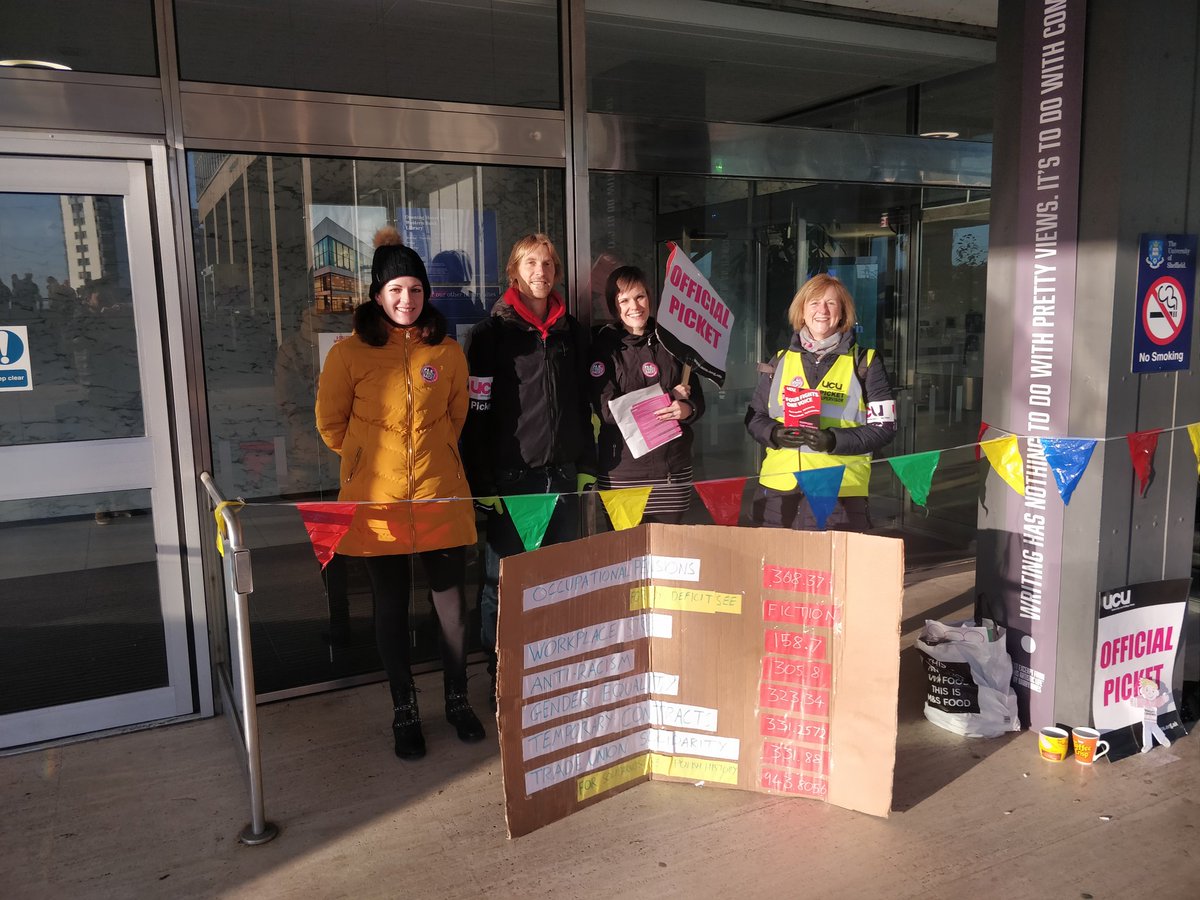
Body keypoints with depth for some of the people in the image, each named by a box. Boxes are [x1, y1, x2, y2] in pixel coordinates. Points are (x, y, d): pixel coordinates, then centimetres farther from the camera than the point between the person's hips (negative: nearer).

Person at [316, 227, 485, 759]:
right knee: (391, 602, 9)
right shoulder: (349, 353, -4)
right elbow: (331, 424, 6)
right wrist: (372, 459, 12)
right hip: (377, 496, -1)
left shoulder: (447, 352, 3)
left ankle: (457, 700, 27)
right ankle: (404, 711, 24)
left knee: (450, 597, 7)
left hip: (440, 492, 2)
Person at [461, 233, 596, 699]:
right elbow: (476, 411, -8)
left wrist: (587, 463, 12)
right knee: (504, 579, 2)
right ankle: (501, 674, 16)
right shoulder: (493, 331, -3)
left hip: (562, 472, 5)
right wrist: (482, 480, -13)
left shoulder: (569, 328, 13)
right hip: (511, 475, -5)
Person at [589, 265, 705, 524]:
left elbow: (698, 400, 11)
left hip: (673, 471, 3)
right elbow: (607, 409, -11)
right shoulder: (604, 346, 0)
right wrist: (669, 396, -10)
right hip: (622, 472, -2)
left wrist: (687, 409, -14)